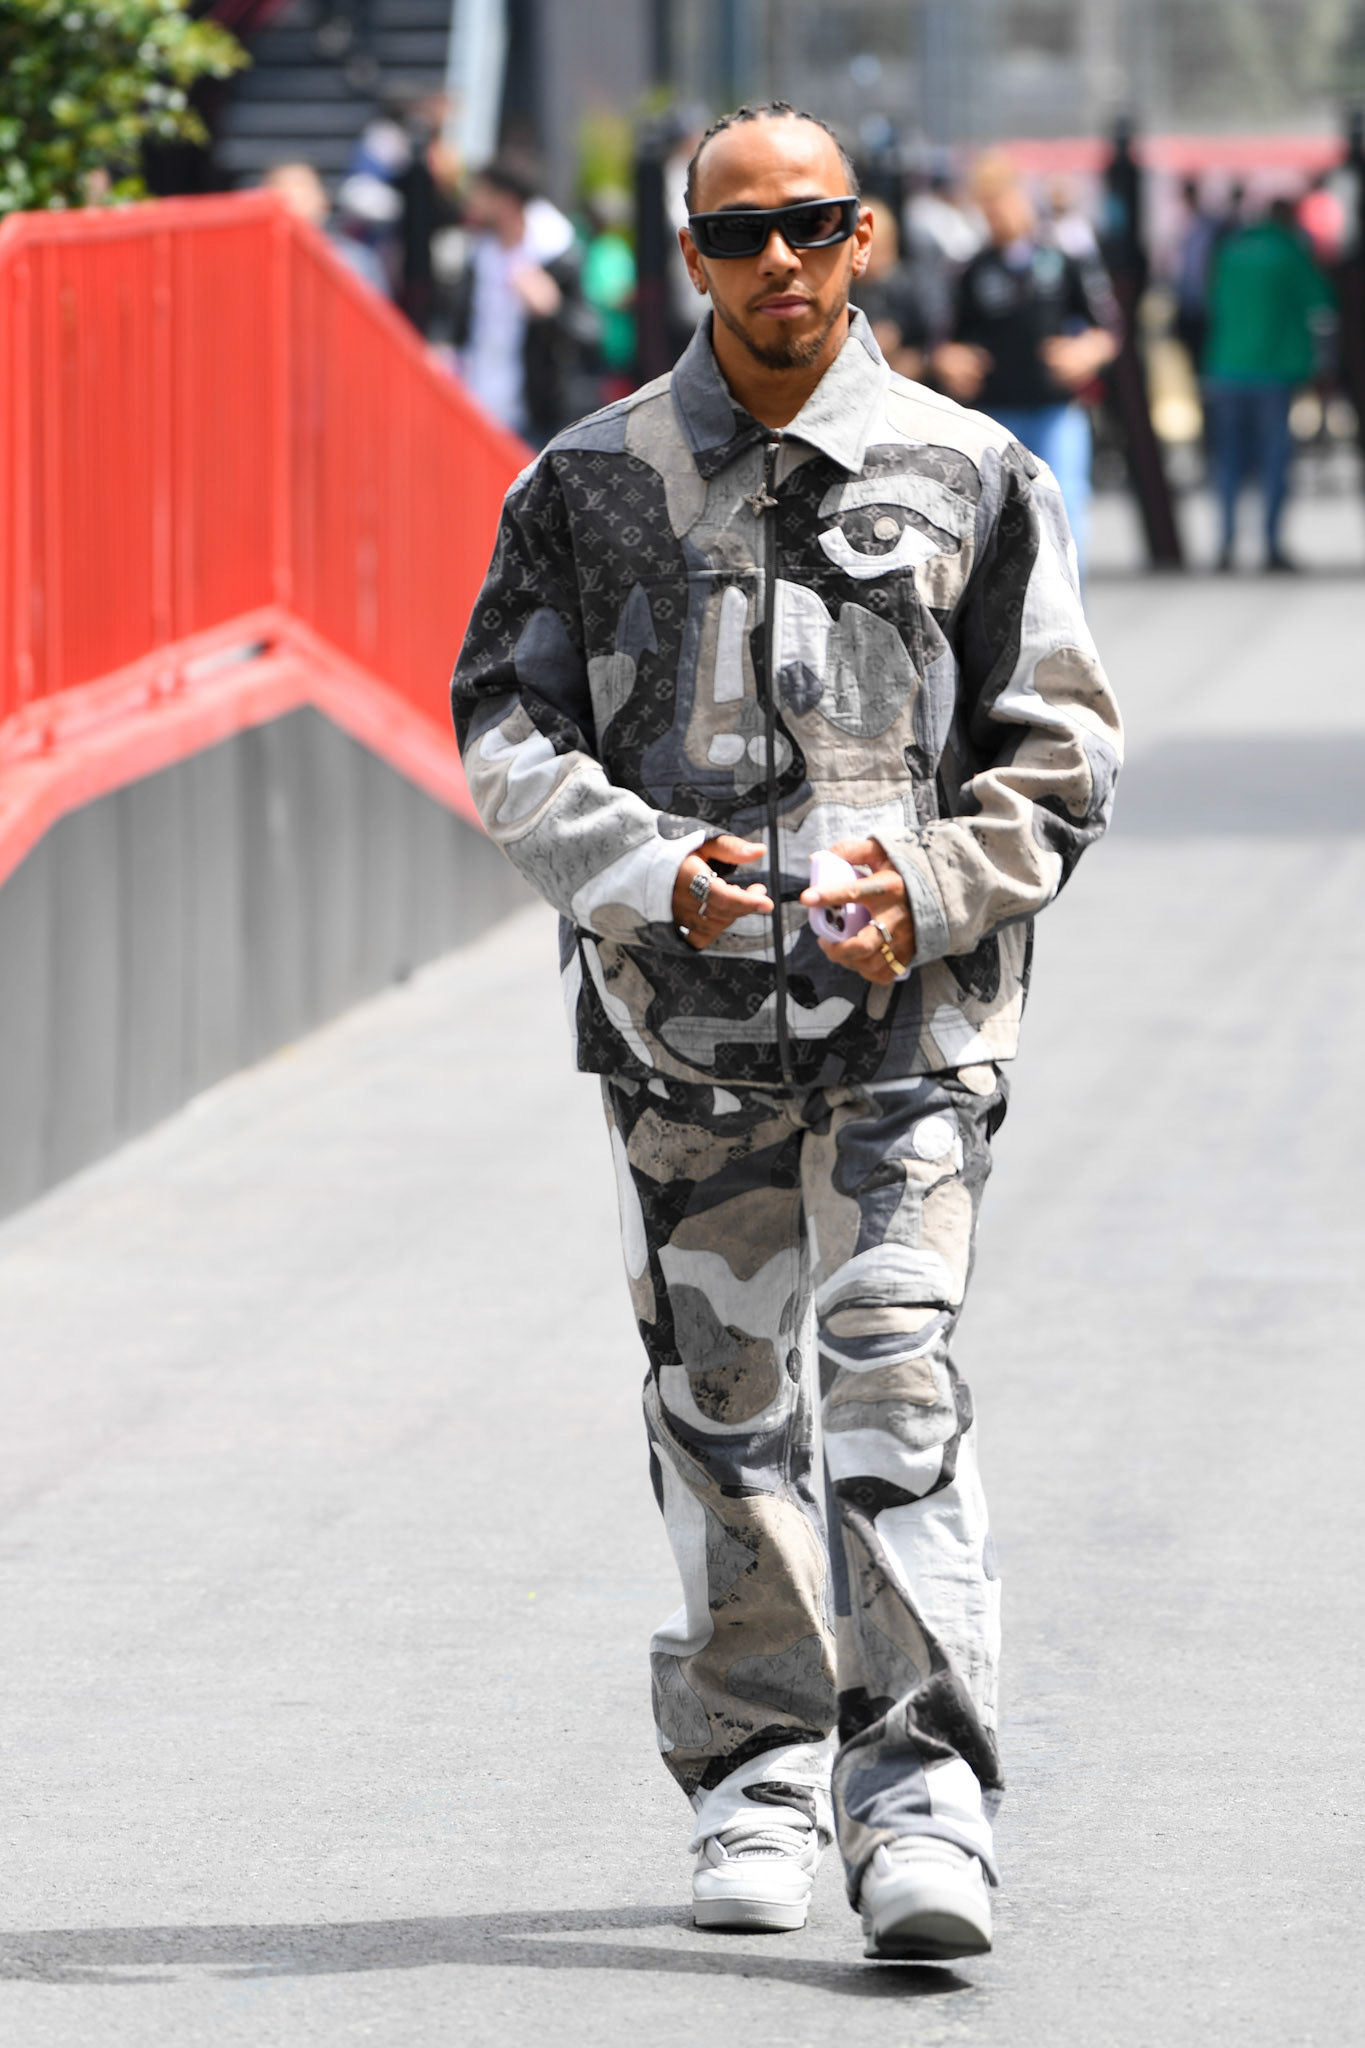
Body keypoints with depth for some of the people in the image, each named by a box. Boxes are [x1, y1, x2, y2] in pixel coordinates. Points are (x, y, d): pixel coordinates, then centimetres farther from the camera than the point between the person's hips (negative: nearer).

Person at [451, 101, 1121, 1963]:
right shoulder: (593, 483, 6)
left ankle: (926, 1789, -13)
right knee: (720, 1400, 8)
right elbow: (504, 725, 4)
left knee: (894, 1381, -13)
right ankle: (760, 1776, 21)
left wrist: (933, 888, -11)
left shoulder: (971, 479, 4)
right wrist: (647, 870, -13)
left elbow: (1060, 745, 6)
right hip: (679, 1011, 2)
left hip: (910, 1010, -2)